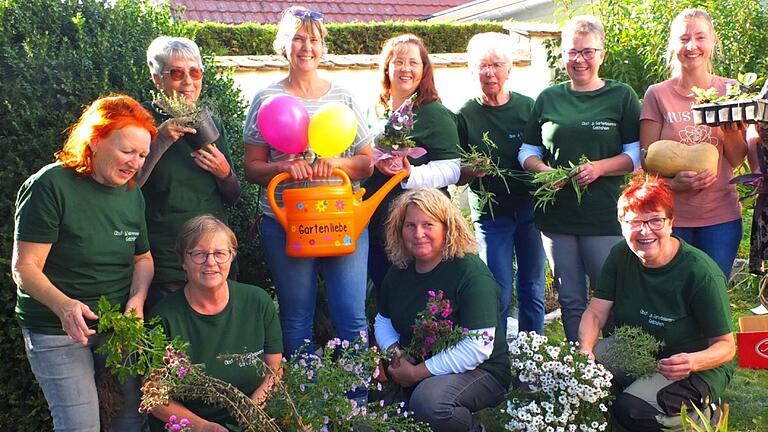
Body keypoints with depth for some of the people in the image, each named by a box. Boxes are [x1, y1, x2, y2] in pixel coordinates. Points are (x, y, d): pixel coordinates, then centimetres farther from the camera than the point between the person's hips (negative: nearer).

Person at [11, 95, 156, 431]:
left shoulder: (132, 194, 6)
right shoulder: (50, 186, -15)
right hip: (57, 331, -6)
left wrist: (137, 298, -7)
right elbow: (25, 267, -17)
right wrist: (63, 305, -35)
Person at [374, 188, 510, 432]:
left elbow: (479, 347, -24)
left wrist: (418, 373, -22)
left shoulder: (470, 271, -17)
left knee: (428, 401, -34)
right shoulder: (399, 271, 4)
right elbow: (383, 321, 18)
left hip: (478, 372, -6)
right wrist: (393, 352, -5)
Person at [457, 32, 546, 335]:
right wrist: (472, 171, -20)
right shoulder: (465, 116, -1)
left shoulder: (528, 107, 3)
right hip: (490, 215, -2)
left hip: (530, 209, 2)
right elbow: (457, 176, 1)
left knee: (533, 290, 9)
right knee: (499, 295, -2)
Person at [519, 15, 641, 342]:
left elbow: (637, 155, -1)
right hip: (556, 215, 3)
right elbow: (527, 151, 13)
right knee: (571, 301, 12)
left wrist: (599, 167, -17)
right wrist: (542, 169, -8)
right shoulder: (548, 98, 10)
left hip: (604, 216, -3)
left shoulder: (621, 96, 3)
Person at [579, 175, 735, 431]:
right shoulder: (620, 256, -7)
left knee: (631, 410, -29)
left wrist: (693, 361, -39)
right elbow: (595, 314, -8)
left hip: (698, 367, -5)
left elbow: (726, 345, -17)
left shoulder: (701, 273, -22)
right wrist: (586, 349, -30)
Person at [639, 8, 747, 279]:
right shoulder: (657, 95, -1)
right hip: (670, 216, -1)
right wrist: (674, 182, -18)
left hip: (721, 217, 2)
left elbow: (738, 160, 5)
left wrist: (730, 130, -14)